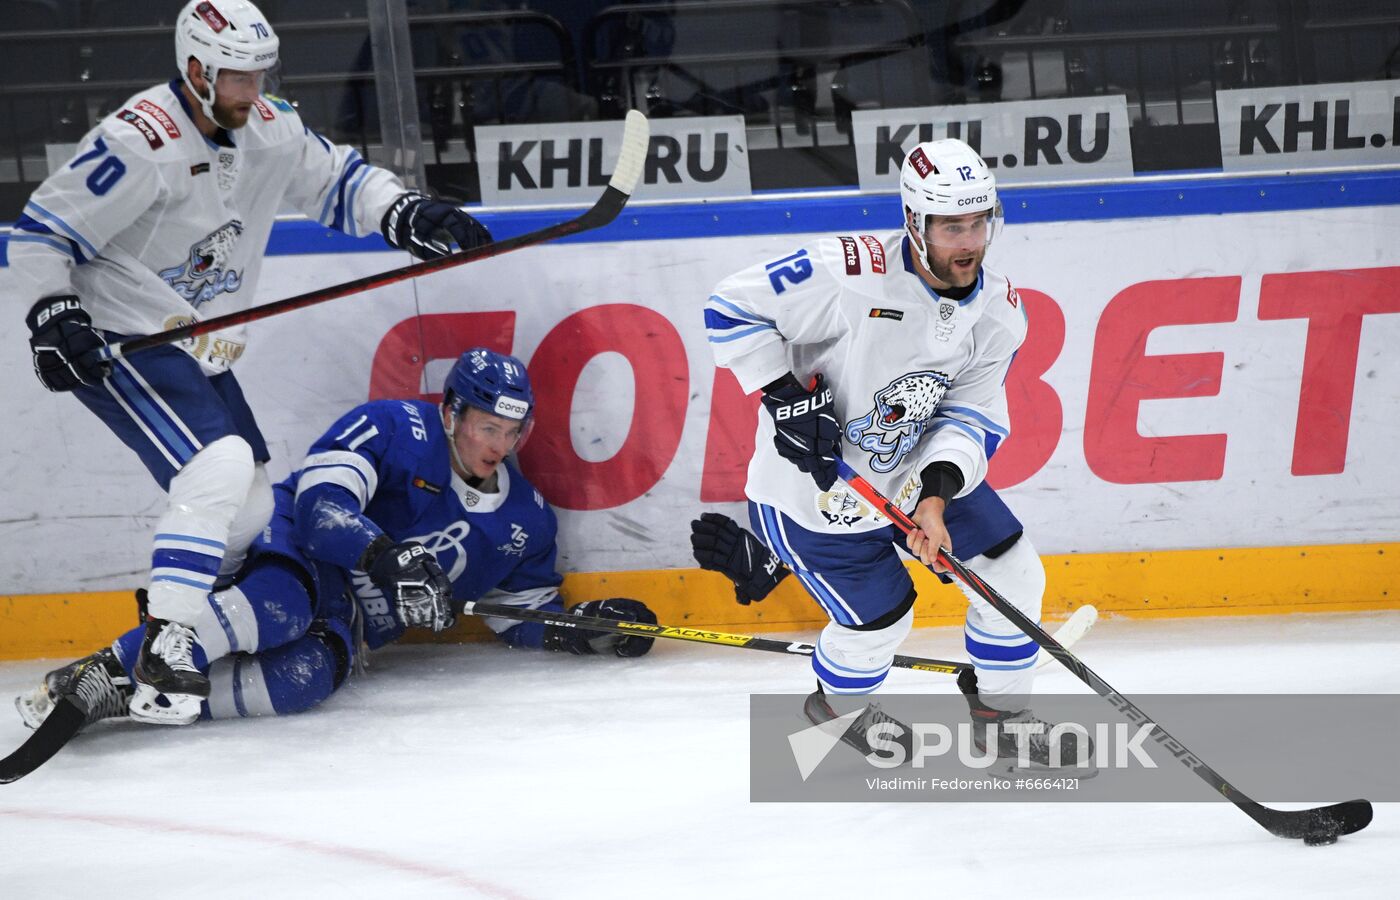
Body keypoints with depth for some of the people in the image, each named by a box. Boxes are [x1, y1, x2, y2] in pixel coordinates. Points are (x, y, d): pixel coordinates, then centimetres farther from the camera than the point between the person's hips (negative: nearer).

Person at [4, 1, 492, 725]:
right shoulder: (141, 142, -22)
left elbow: (338, 181, 12)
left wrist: (407, 214, -5)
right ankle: (160, 663, -26)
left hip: (199, 352, 9)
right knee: (218, 470, -25)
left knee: (251, 507, 12)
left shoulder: (268, 129, 1)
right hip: (121, 345, -9)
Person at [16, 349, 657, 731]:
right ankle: (103, 672, -44)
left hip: (350, 624, 4)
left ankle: (131, 701, -35)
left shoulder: (525, 520, 8)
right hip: (288, 550, -4)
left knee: (306, 677, -33)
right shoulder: (395, 428, -10)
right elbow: (321, 501, -22)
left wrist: (585, 628, -2)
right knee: (283, 608, -42)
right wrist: (389, 559, -37)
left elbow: (528, 613, 19)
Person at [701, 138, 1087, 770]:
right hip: (814, 484, -6)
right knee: (880, 617, -3)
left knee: (1013, 573, 3)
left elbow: (973, 416, -11)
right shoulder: (851, 275, -29)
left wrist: (936, 493, -28)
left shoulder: (998, 311, -9)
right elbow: (732, 308, -22)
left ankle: (1000, 715, 25)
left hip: (919, 468, 6)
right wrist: (786, 396, -29)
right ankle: (834, 706, 32)